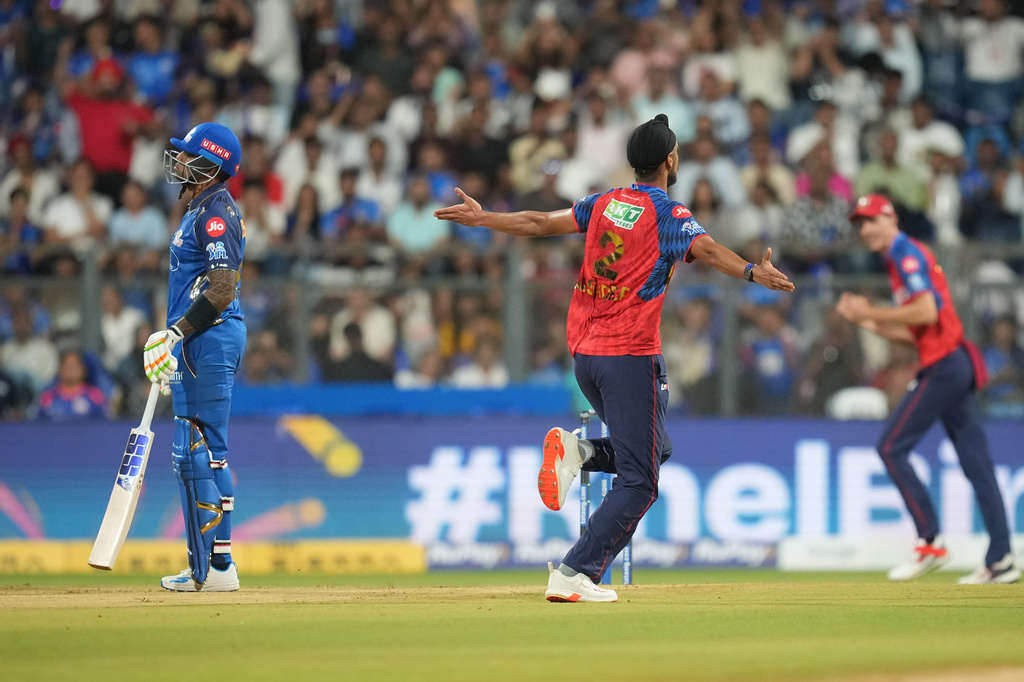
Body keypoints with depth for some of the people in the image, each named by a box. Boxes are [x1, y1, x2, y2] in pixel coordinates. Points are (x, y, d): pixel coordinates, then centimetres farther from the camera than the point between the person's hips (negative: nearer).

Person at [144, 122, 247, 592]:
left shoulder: (217, 211, -13)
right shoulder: (199, 211, 19)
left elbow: (223, 289, -22)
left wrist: (177, 334, -23)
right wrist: (175, 346, 23)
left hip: (211, 339, -11)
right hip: (201, 343, 11)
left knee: (196, 453, -10)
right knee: (206, 454, 12)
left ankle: (209, 569, -10)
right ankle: (217, 565, 15)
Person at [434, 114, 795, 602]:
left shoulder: (604, 204, 11)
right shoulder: (668, 215, -7)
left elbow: (539, 223, 17)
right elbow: (705, 249, -25)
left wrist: (480, 218, 29)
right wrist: (753, 272, -37)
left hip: (584, 354, 8)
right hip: (631, 355, -7)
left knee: (654, 448, 24)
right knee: (638, 481, -5)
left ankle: (578, 451, -2)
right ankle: (573, 574, -16)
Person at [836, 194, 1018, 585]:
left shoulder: (908, 254, -7)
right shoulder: (903, 260, 23)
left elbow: (927, 311, -20)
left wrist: (871, 312, -11)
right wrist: (867, 322, 15)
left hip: (943, 367, -10)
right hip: (959, 367, 10)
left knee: (891, 447, -7)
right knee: (976, 462, 5)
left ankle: (930, 544, -10)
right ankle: (1000, 562, 2)